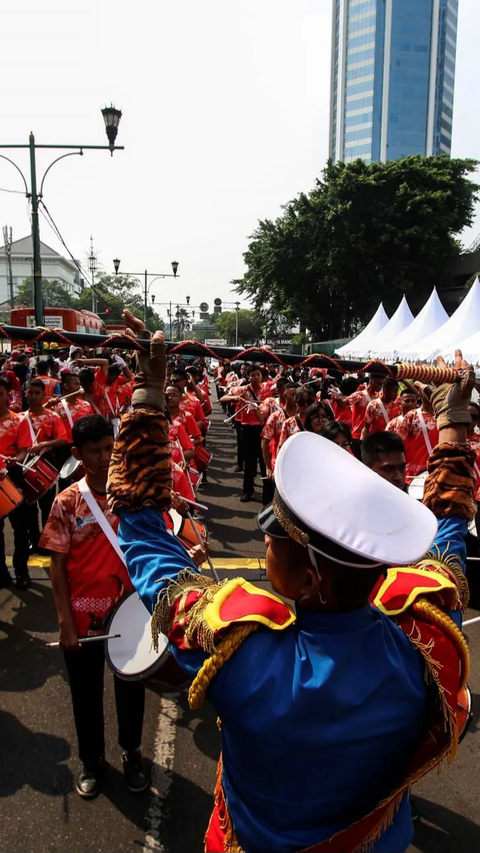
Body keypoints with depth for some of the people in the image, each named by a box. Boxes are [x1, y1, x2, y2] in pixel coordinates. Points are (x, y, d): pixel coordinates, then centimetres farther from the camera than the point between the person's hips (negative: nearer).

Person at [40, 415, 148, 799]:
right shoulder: (67, 502, -10)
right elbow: (58, 566, -6)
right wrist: (66, 623, -9)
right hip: (83, 616, 0)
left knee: (131, 688, 19)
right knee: (87, 694, 18)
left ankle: (132, 752, 45)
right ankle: (91, 760, 43)